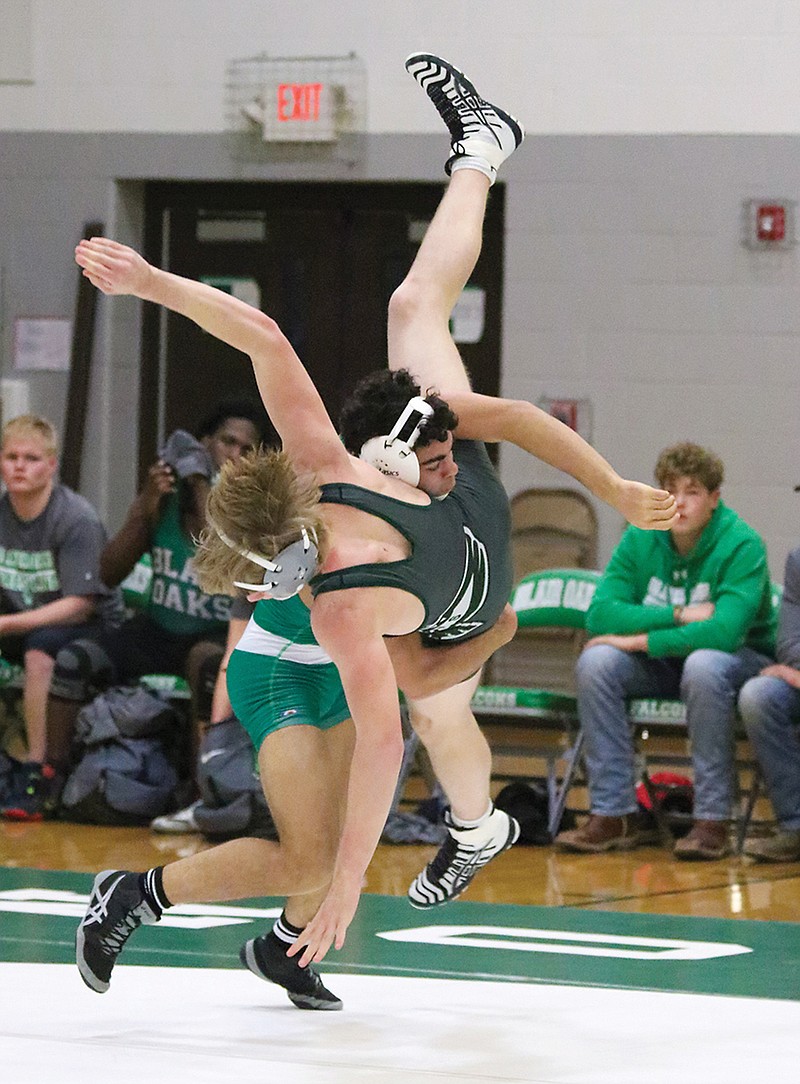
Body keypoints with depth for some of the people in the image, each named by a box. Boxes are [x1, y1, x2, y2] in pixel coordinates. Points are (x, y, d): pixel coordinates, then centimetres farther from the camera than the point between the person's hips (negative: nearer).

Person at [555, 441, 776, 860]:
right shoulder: (640, 539, -5)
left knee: (704, 665, -39)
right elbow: (600, 613, -14)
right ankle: (614, 815, -19)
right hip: (661, 665, 4)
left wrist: (637, 640, -28)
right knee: (595, 661, -23)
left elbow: (724, 632, -32)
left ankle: (712, 821, -30)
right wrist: (680, 615, -24)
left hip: (741, 658, -4)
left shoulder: (741, 545, -19)